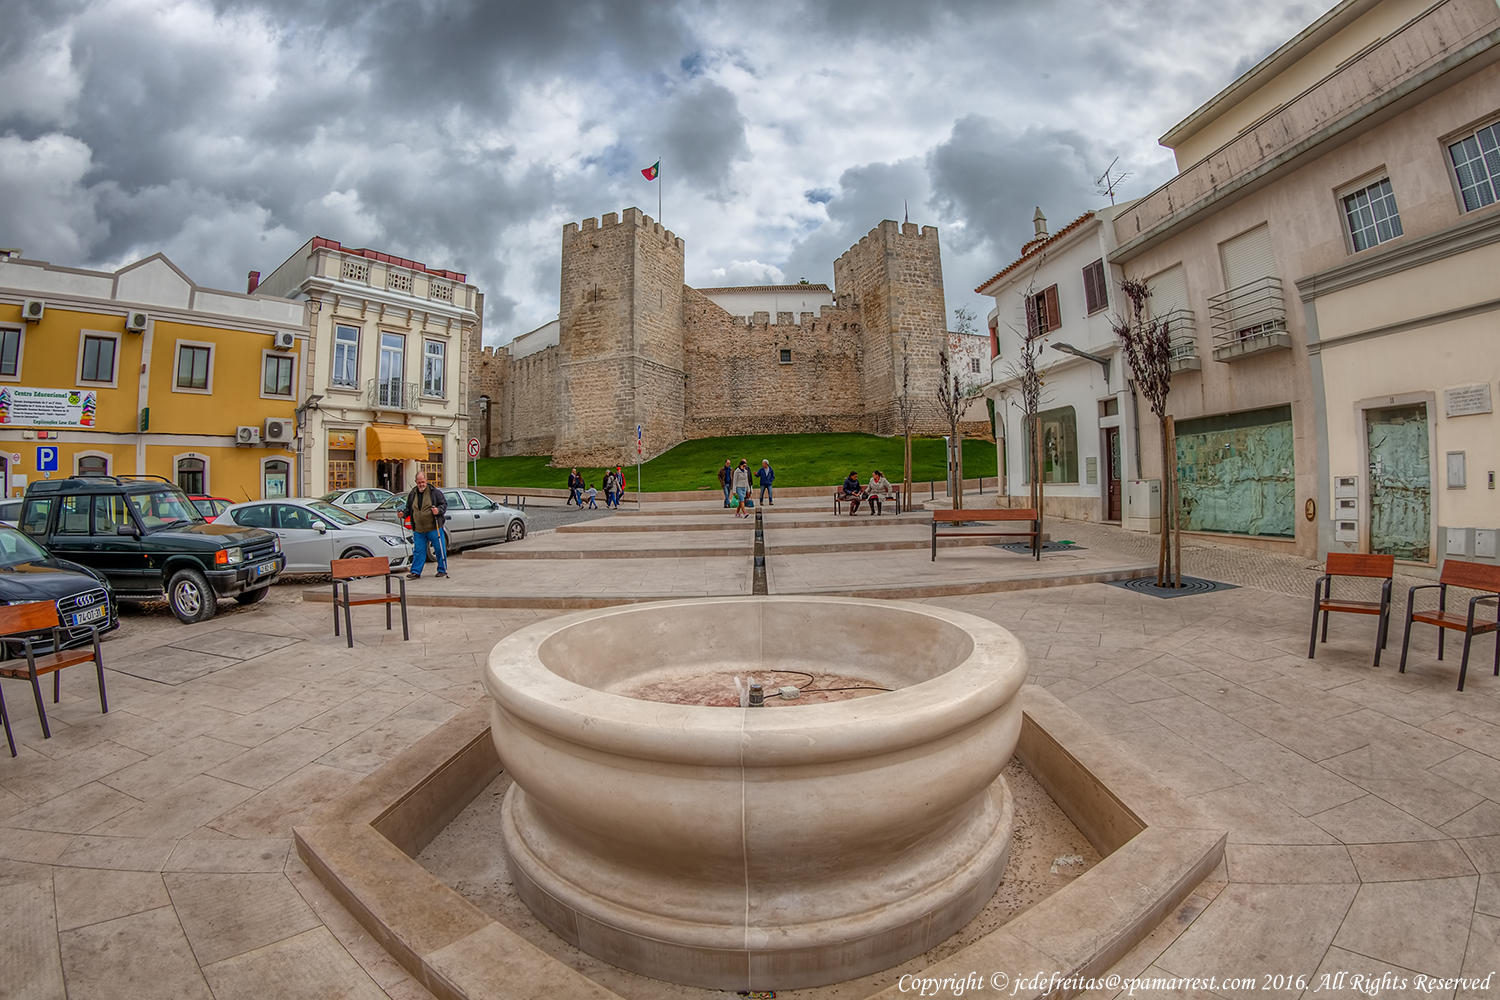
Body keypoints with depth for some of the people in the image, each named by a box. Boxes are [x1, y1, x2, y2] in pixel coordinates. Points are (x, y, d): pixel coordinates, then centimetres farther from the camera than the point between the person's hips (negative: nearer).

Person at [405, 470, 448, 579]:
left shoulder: (435, 492, -2)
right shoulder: (412, 494, 11)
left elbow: (444, 504, -1)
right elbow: (408, 508, 23)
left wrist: (439, 510, -20)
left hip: (434, 528, -3)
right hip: (418, 530, 4)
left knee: (439, 549, 2)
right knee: (418, 551, 5)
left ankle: (442, 570, 14)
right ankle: (416, 572, 10)